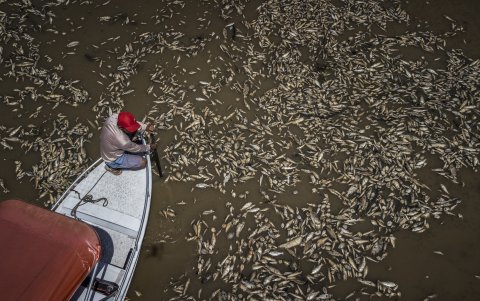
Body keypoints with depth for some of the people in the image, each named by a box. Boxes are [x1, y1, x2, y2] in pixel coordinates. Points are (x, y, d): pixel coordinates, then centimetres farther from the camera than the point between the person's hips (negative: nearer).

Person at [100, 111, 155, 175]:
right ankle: (112, 166, 7)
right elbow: (135, 148, -19)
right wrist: (149, 147, -2)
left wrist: (146, 127, -21)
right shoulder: (122, 140, -41)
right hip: (113, 160, -7)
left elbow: (134, 123, -8)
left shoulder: (114, 117, -26)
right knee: (143, 162, -6)